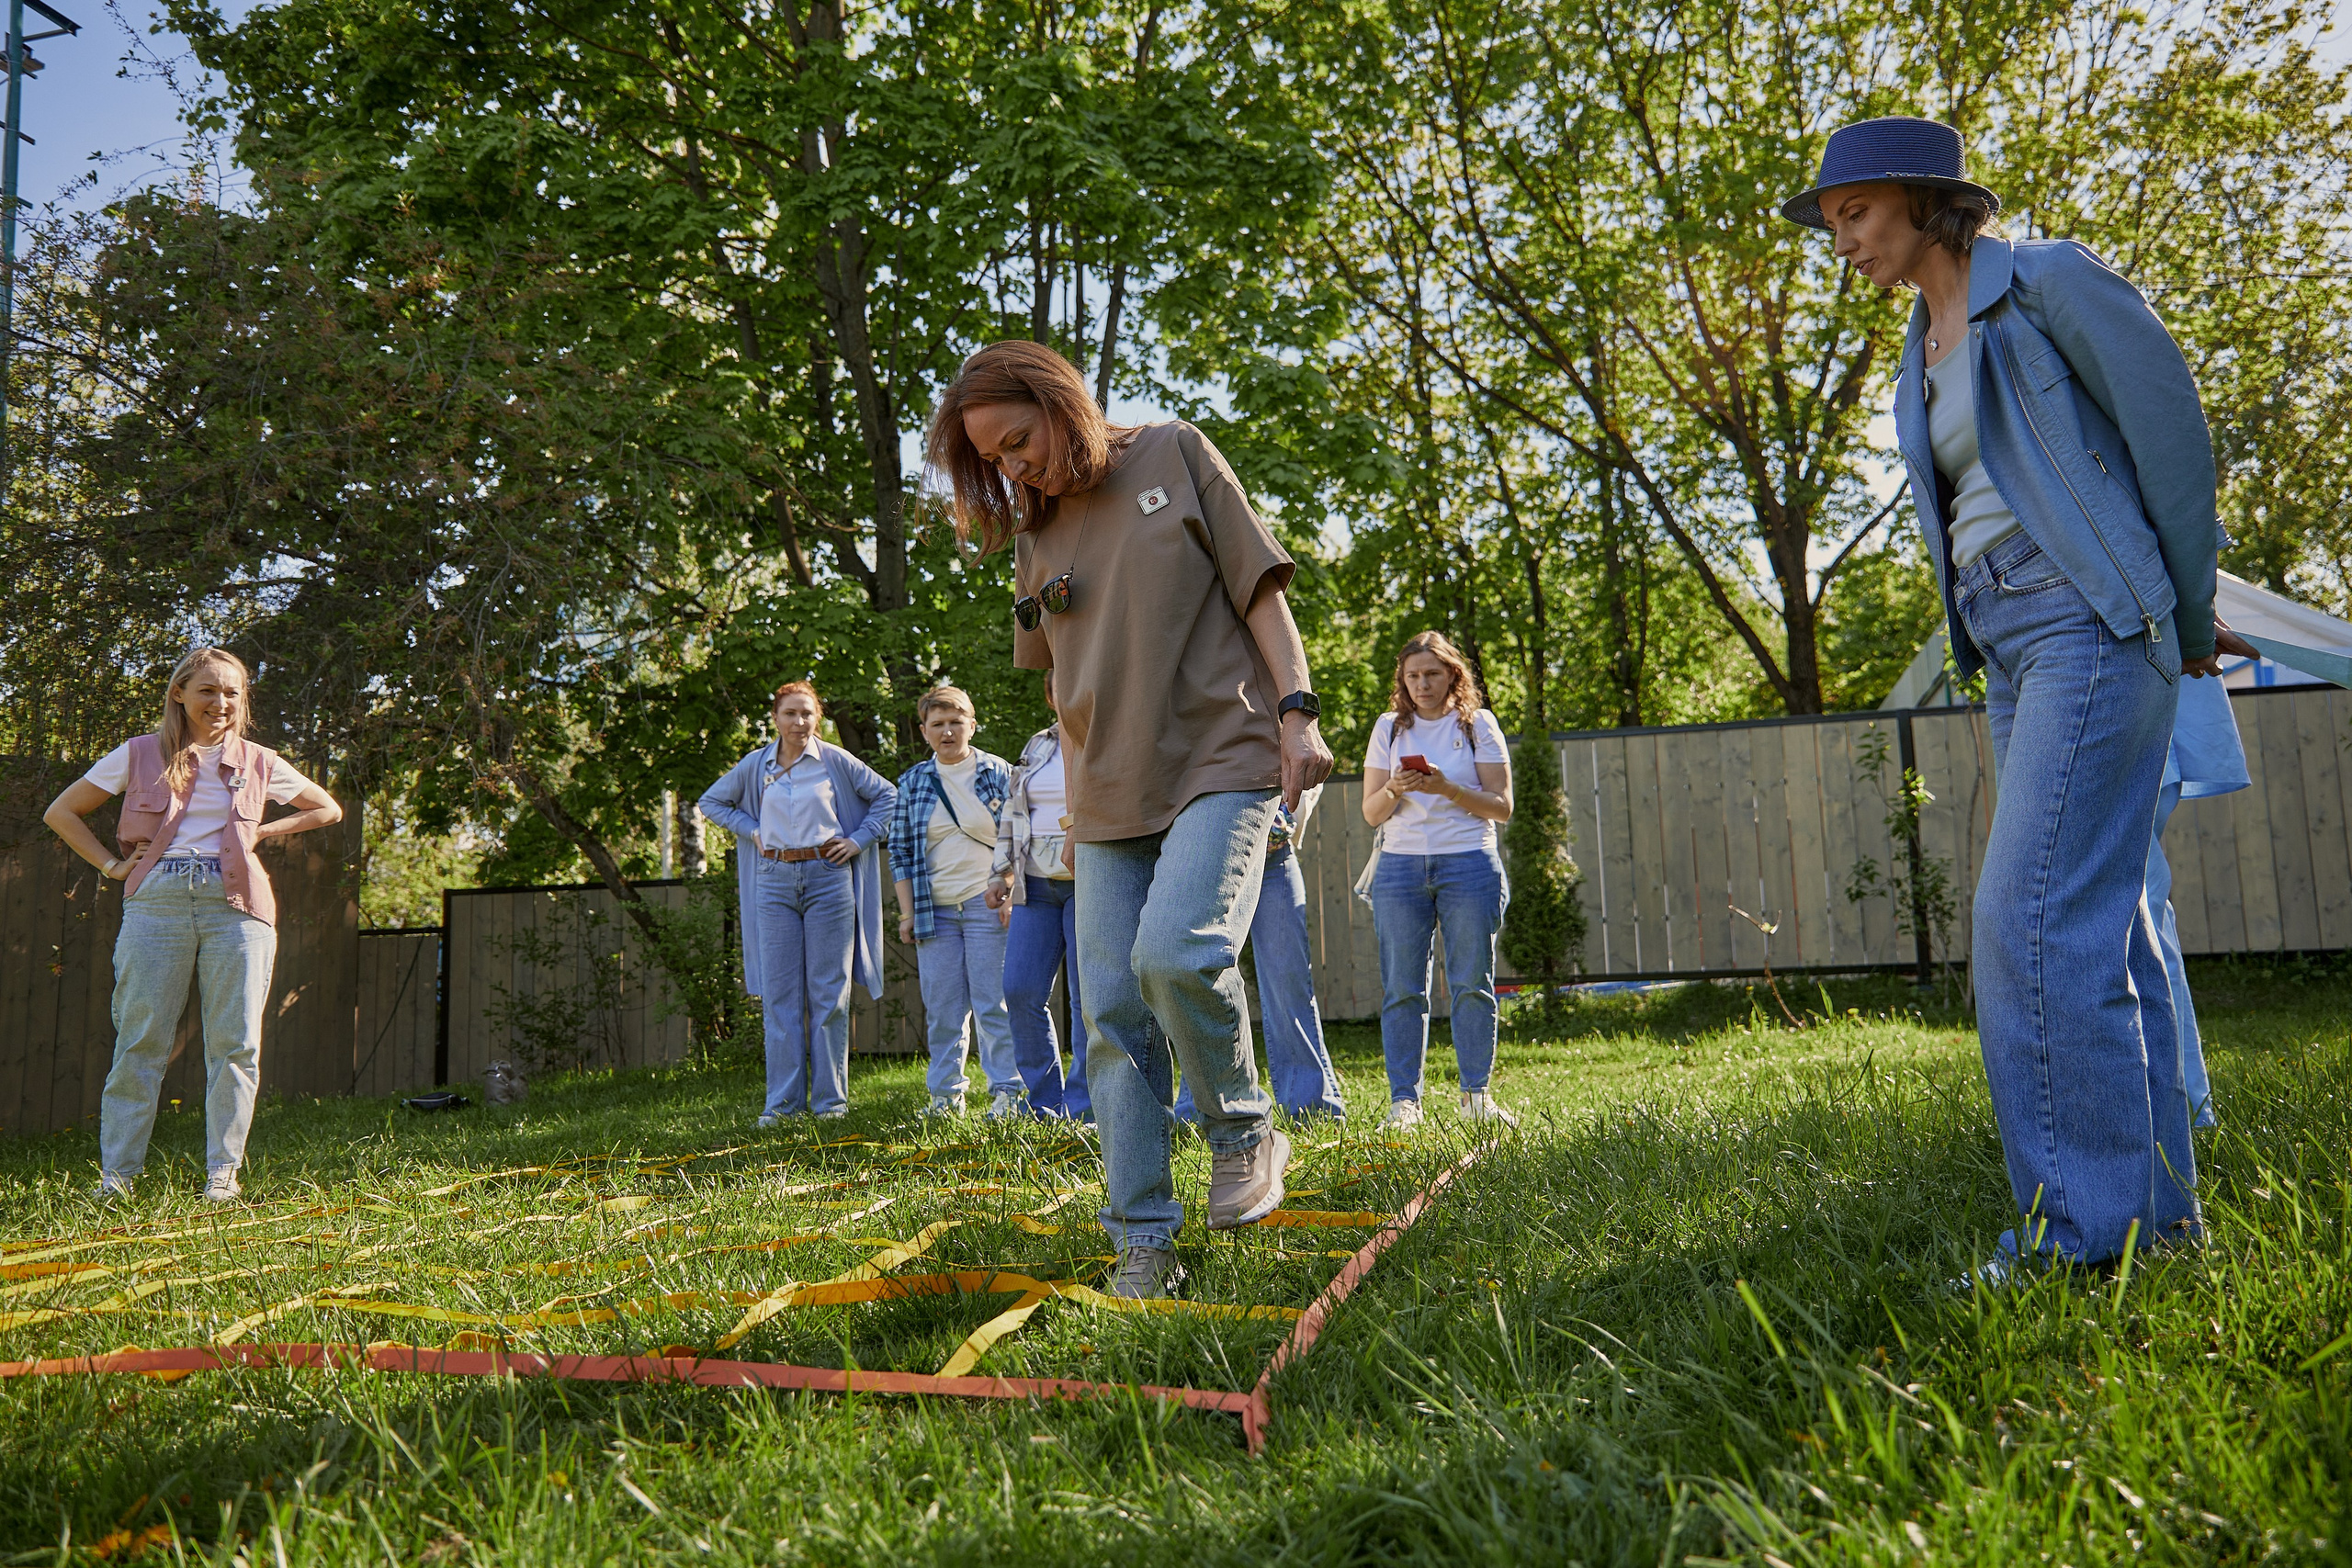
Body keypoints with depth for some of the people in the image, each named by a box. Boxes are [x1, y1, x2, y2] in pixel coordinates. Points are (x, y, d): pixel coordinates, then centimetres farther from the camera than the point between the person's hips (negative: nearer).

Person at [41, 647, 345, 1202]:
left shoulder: (259, 763, 12)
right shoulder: (139, 755, 10)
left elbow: (328, 809, 23)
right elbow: (60, 812, 16)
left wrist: (261, 832, 10)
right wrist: (112, 864, 5)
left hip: (235, 906, 1)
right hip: (156, 903, 0)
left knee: (234, 1043, -2)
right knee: (140, 1040, -1)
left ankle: (222, 1171, 4)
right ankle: (116, 1172, 7)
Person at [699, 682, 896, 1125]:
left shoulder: (834, 760, 1)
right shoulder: (756, 766, 7)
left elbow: (886, 794, 9)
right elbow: (711, 801, 20)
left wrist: (859, 839, 0)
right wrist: (751, 830, 6)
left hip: (828, 877, -2)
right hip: (774, 881, 2)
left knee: (828, 992, 1)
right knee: (779, 994, 2)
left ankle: (831, 1097, 8)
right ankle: (783, 1100, 9)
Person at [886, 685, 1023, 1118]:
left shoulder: (998, 774, 4)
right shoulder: (912, 782, 9)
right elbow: (900, 851, 10)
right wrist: (907, 912, 4)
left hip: (987, 905, -2)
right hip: (934, 910, 2)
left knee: (993, 1004, -3)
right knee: (942, 1009, 5)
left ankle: (1006, 1091, 6)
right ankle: (946, 1094, 15)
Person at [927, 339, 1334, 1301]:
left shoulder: (1173, 456, 4)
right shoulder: (1035, 536, 16)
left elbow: (1259, 588, 1)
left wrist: (1296, 710, -10)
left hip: (1221, 760, -5)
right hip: (1110, 799, 5)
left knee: (1174, 951, -27)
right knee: (1113, 1017, -1)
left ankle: (1243, 1131, 0)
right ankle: (1143, 1241, 8)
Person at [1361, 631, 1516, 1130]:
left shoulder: (1478, 724, 6)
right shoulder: (1389, 728, 12)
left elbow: (1501, 807, 2)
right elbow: (1371, 813, 11)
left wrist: (1447, 789, -13)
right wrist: (1395, 790, -11)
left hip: (1469, 864, -1)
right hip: (1401, 866, 2)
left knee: (1472, 984, -1)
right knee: (1402, 989, -2)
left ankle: (1477, 1096, 9)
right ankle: (1404, 1101, 3)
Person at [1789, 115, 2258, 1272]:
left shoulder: (2048, 282, -4)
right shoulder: (1922, 358, 19)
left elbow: (2173, 433, -5)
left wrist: (2188, 623, 0)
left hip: (2091, 624, -8)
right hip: (2009, 648, 8)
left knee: (2033, 919, -16)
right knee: (2096, 925, 7)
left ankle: (2088, 1220, -9)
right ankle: (2157, 1206, 14)